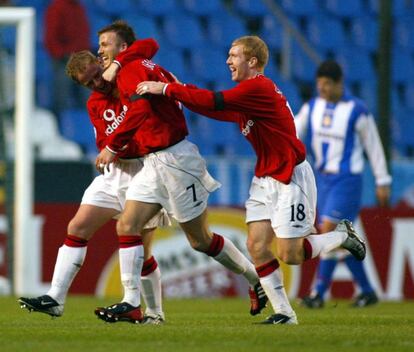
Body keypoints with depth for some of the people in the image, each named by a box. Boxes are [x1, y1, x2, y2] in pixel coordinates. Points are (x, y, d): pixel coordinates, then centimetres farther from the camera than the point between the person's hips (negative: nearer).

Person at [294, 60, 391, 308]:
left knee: (328, 232, -15)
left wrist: (383, 182, -2)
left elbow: (373, 145, -4)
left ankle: (319, 294, -10)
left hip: (347, 180, -7)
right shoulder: (312, 107, 4)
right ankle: (368, 292, 20)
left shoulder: (357, 111, -12)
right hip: (324, 178, 7)